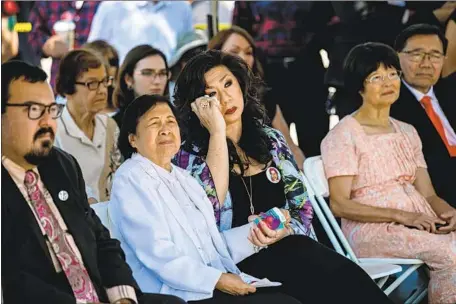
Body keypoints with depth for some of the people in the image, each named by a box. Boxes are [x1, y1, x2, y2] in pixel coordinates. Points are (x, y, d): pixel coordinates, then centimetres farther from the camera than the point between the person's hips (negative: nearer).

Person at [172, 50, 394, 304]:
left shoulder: (272, 140, 16)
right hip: (235, 264, -4)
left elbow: (303, 210, 12)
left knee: (344, 276, -31)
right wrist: (217, 132, -10)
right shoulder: (191, 154, 5)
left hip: (289, 250, 4)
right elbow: (213, 205, -16)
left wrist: (283, 232, -12)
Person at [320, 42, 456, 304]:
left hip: (421, 223, 6)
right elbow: (339, 205, -8)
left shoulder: (408, 132, 21)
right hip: (371, 230, -6)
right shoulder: (343, 136, 0)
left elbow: (428, 194, 15)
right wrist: (401, 216, -17)